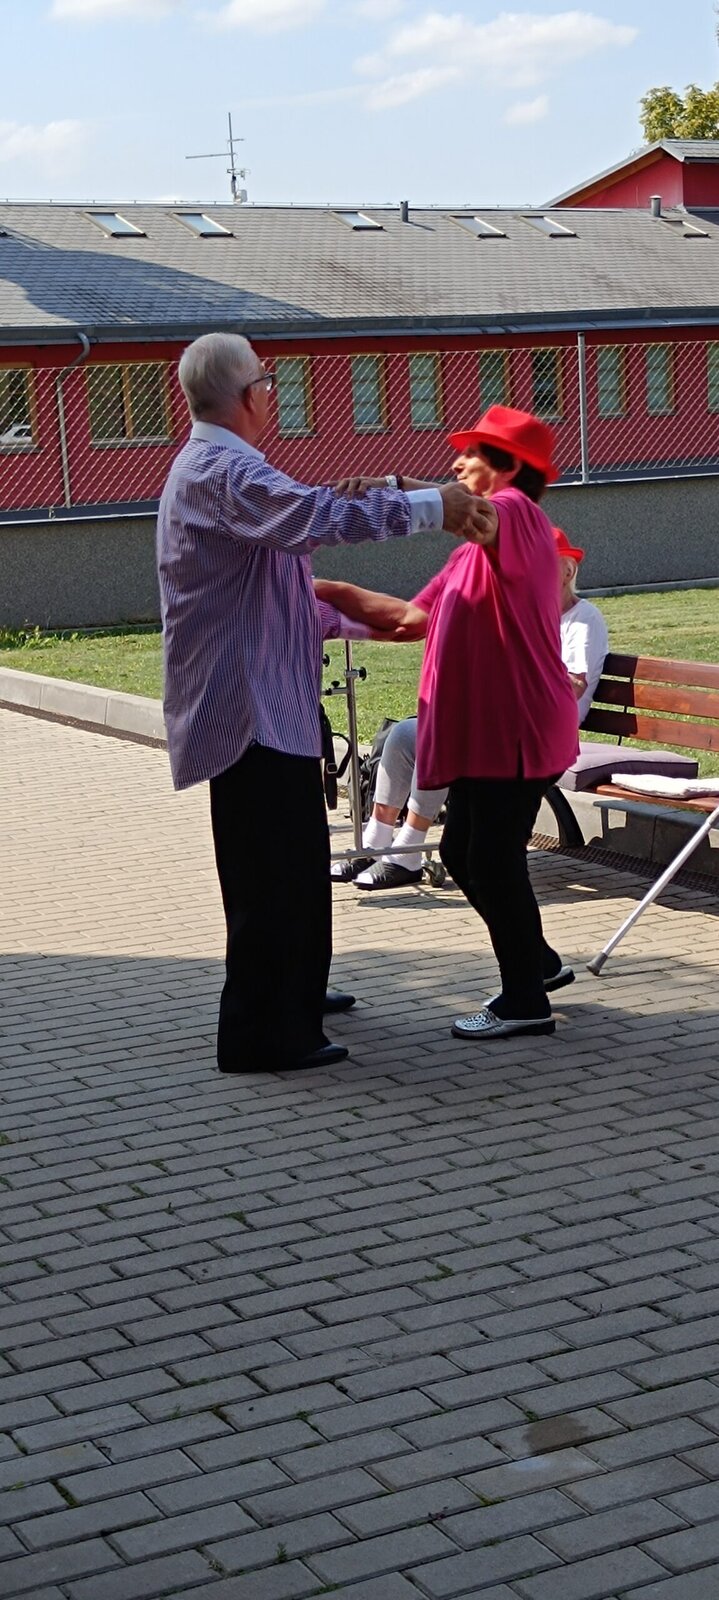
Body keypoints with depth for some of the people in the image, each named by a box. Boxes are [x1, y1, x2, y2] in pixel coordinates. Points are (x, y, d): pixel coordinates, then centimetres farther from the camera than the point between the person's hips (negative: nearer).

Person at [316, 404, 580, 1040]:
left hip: (519, 730, -10)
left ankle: (525, 1001, 8)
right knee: (462, 854, 16)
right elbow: (415, 617, 18)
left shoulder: (515, 512, -10)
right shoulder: (479, 551, 21)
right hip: (484, 731, 10)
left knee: (493, 861, -4)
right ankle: (537, 961, 31)